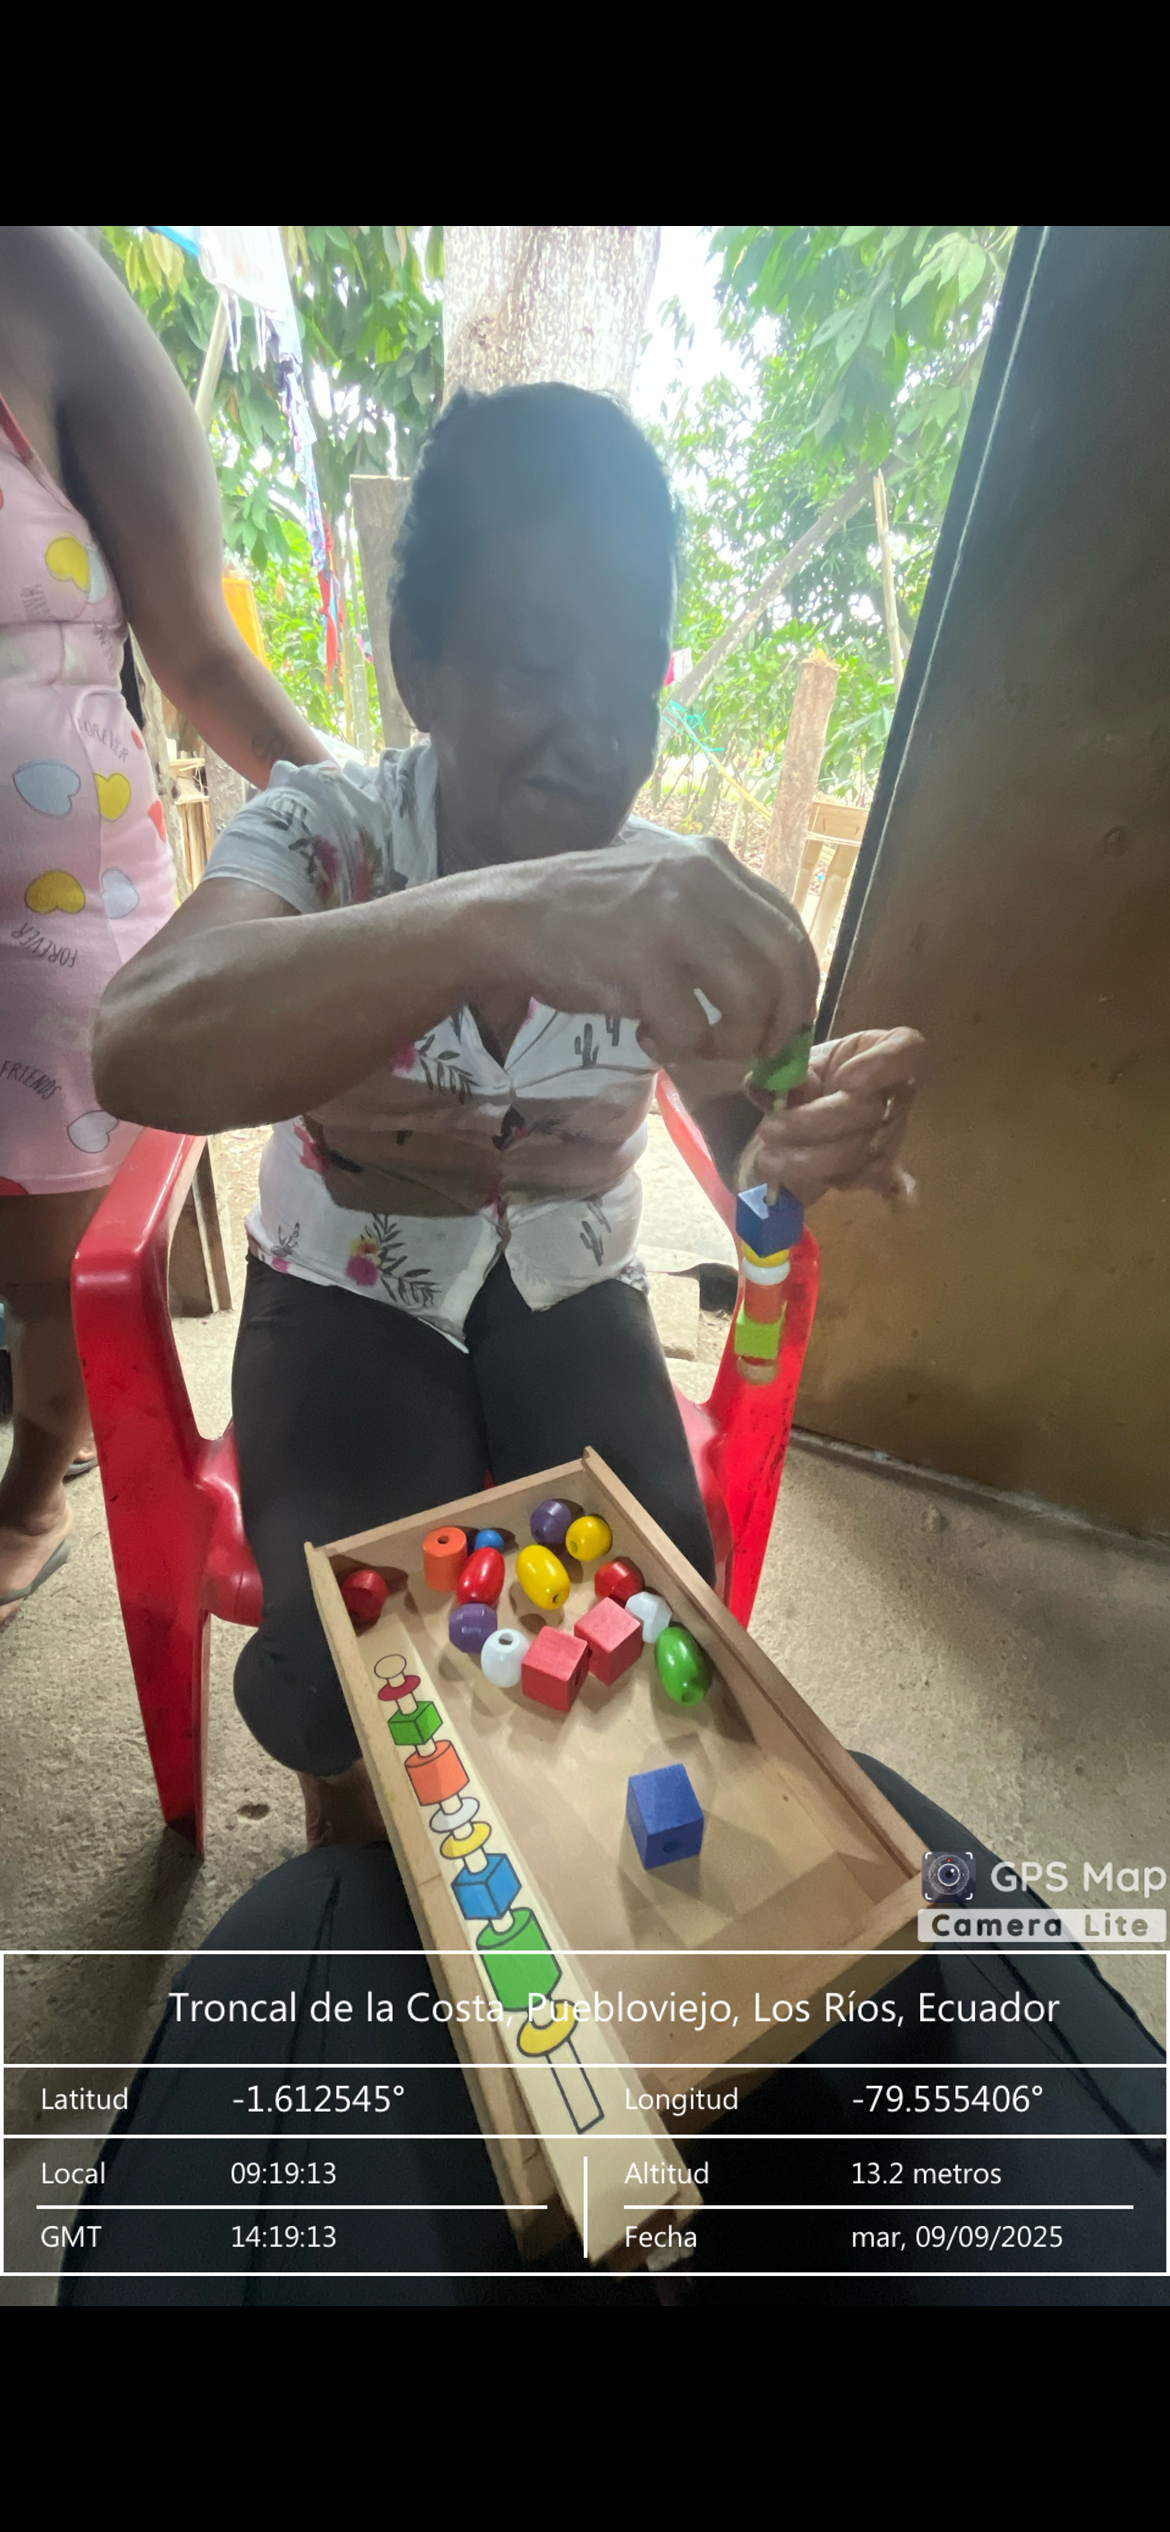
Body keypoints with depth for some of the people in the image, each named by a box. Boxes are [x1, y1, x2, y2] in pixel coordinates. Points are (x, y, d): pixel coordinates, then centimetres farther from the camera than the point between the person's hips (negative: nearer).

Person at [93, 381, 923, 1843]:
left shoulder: (677, 898, -6)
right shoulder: (323, 833, -15)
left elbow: (749, 1158, -13)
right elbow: (142, 1056, -35)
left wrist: (811, 1141, -38)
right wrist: (497, 916, -50)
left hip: (568, 1294, 3)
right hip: (351, 1296, -1)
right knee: (345, 1663, -19)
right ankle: (348, 1875, 22)